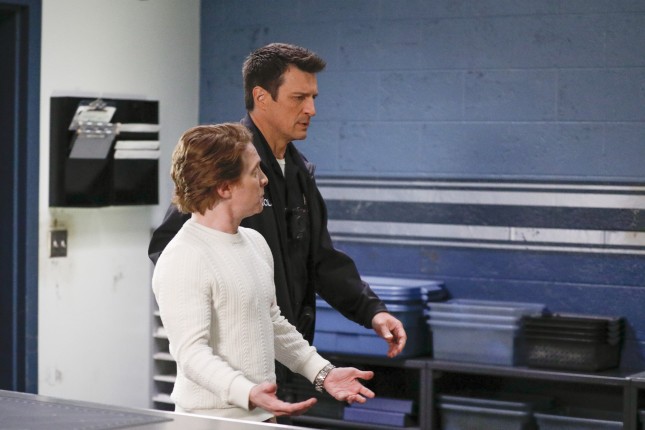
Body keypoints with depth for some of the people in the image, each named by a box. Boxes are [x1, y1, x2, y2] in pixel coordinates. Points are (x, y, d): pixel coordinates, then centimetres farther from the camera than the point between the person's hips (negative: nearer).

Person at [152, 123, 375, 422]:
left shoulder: (255, 243, 11)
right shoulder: (183, 261, -16)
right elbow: (191, 352, -22)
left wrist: (322, 372, 13)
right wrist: (247, 393, -35)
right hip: (213, 421, -8)